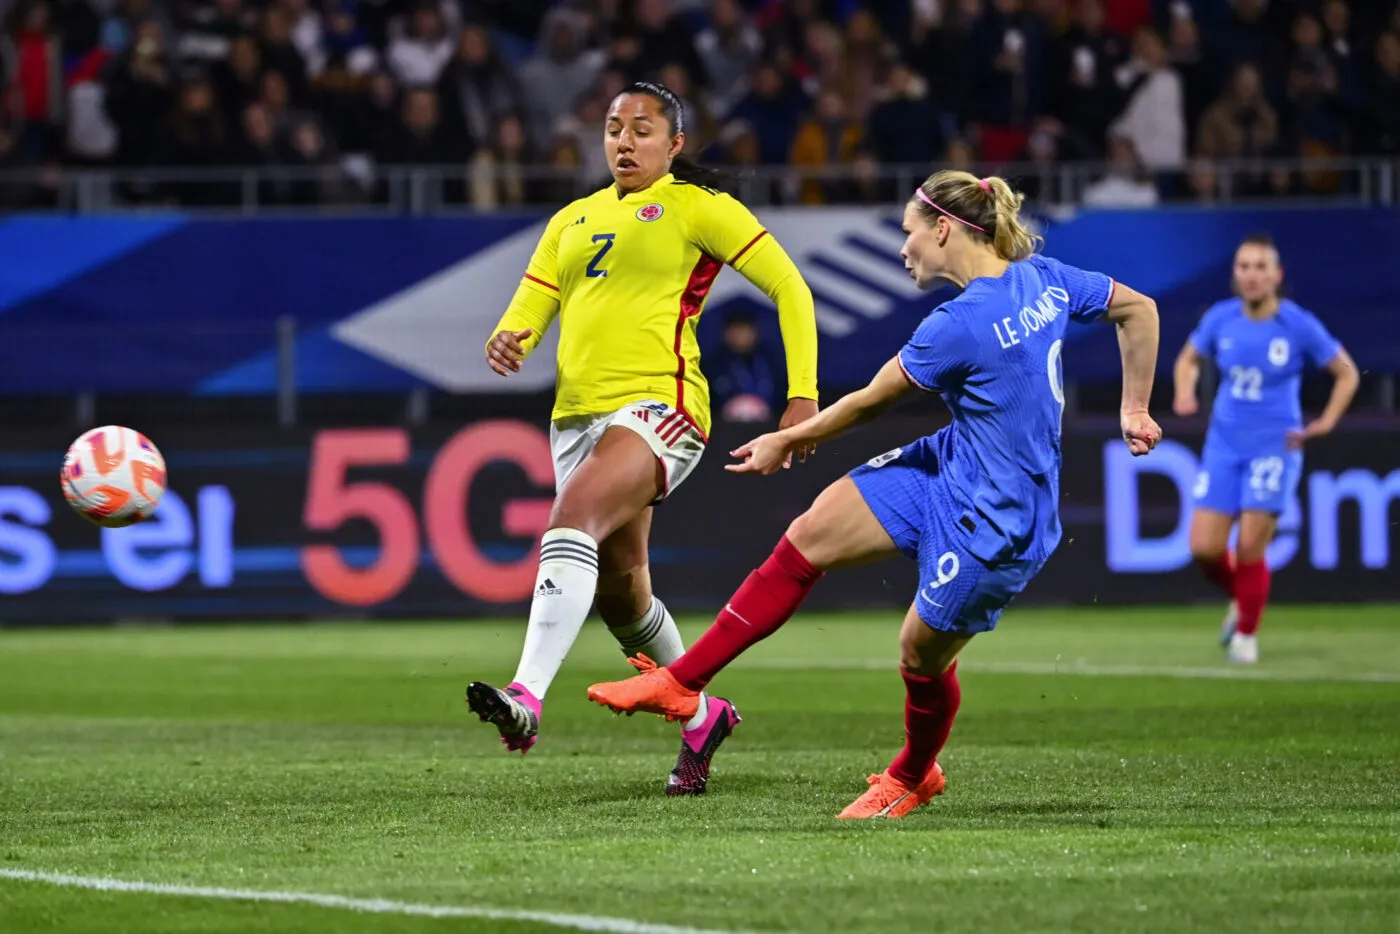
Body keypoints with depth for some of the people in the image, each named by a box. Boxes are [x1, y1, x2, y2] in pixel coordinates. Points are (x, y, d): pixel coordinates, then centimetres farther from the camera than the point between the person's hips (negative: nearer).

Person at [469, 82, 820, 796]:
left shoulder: (695, 207, 3)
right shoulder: (573, 220, 21)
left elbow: (789, 287, 1)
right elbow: (527, 311, 16)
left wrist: (802, 395, -8)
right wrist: (505, 343, -9)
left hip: (657, 405, -7)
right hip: (577, 413, 7)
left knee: (572, 518, -32)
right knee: (620, 594, 13)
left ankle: (527, 697, -44)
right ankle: (700, 717, 36)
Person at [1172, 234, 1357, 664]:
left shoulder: (1299, 326, -9)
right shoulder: (1220, 319, -2)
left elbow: (1347, 373, 3)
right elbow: (1188, 359, 17)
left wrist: (1325, 423, -8)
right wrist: (1184, 393, -3)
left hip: (1275, 447, -3)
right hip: (1224, 446, 3)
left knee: (1250, 549, -11)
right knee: (1204, 547, -5)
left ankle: (1247, 634, 13)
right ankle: (1240, 599, 28)